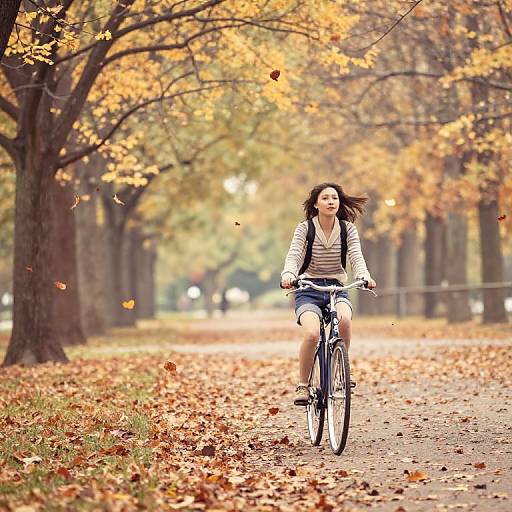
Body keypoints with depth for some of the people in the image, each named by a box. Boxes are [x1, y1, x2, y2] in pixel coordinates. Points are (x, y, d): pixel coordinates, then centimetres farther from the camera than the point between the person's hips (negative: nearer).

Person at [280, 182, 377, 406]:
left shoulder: (348, 229, 2)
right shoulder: (304, 229, -4)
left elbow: (356, 257, -9)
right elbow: (293, 256, -15)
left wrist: (364, 276, -32)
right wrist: (288, 275, -38)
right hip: (308, 290, -2)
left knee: (344, 319, -33)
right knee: (312, 333, -30)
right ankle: (302, 385, -11)